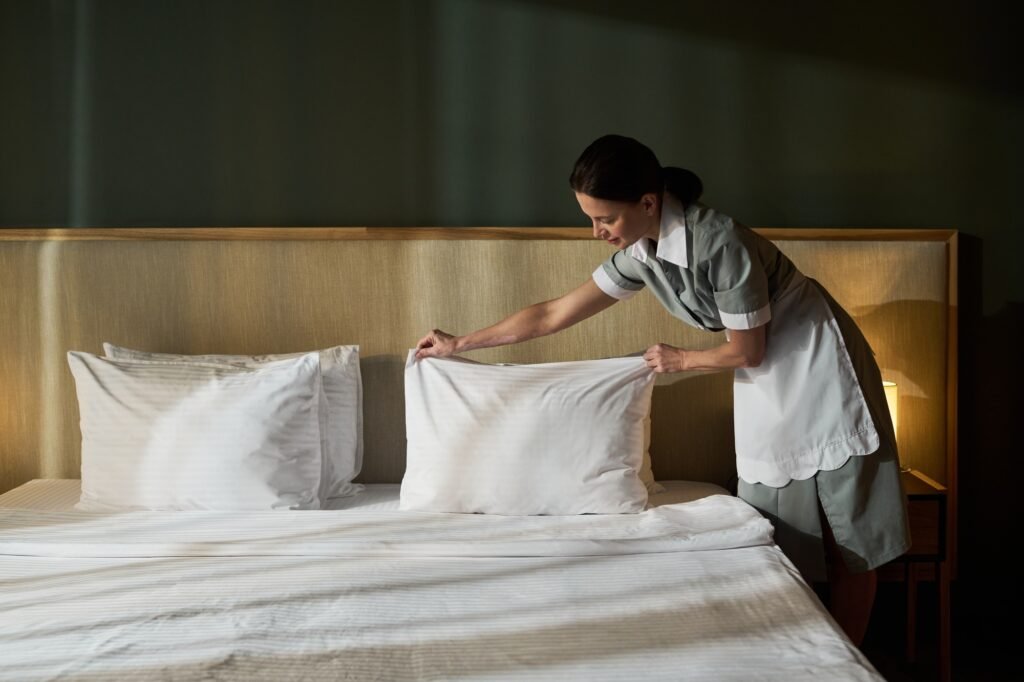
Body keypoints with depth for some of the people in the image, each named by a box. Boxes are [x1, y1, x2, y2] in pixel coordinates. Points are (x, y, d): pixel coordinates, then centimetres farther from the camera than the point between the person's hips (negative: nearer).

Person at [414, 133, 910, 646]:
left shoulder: (720, 242, -29)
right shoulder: (640, 254, -6)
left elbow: (747, 353, -18)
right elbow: (553, 315, 2)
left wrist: (681, 360, -1)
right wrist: (460, 344, 7)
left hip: (818, 365, -7)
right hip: (770, 383, 7)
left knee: (851, 534, 2)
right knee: (781, 539, 8)